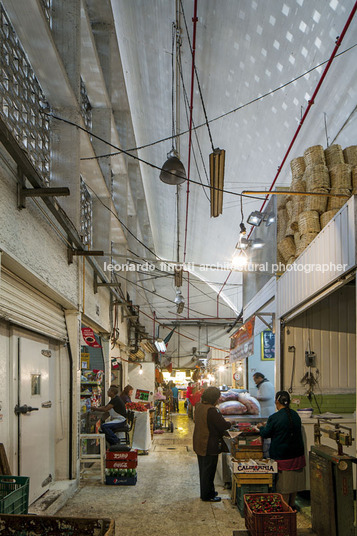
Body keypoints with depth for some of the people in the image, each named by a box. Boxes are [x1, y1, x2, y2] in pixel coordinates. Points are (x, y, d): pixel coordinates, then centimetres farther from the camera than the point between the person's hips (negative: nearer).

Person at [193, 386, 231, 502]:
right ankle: (207, 496, 14)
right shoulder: (211, 410, -25)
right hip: (209, 447, -9)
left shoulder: (199, 407, 3)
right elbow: (223, 425, -22)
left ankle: (205, 492, 33)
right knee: (209, 471, 4)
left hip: (199, 444, 9)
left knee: (203, 470, 20)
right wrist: (230, 423, 1)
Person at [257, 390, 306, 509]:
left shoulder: (274, 418, -17)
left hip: (281, 454, -6)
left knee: (284, 481, 4)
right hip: (297, 453, 6)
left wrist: (261, 426, 16)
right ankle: (292, 505, 26)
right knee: (294, 478, 15)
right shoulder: (295, 415, 1)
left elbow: (265, 433, -6)